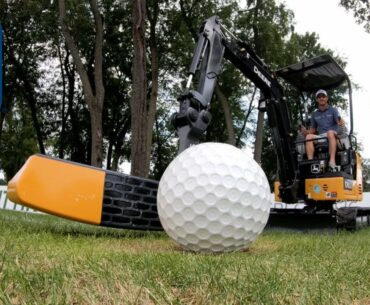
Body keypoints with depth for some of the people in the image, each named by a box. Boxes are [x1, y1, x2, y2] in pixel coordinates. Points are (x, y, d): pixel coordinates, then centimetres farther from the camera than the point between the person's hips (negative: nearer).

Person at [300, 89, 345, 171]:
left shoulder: (333, 110, 10)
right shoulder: (314, 114, 19)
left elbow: (339, 120, -7)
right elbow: (312, 130, 18)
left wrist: (341, 123, -32)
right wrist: (305, 131, -5)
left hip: (333, 136, -3)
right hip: (320, 138, 3)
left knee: (330, 132, -37)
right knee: (309, 136, -27)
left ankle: (332, 161, -50)